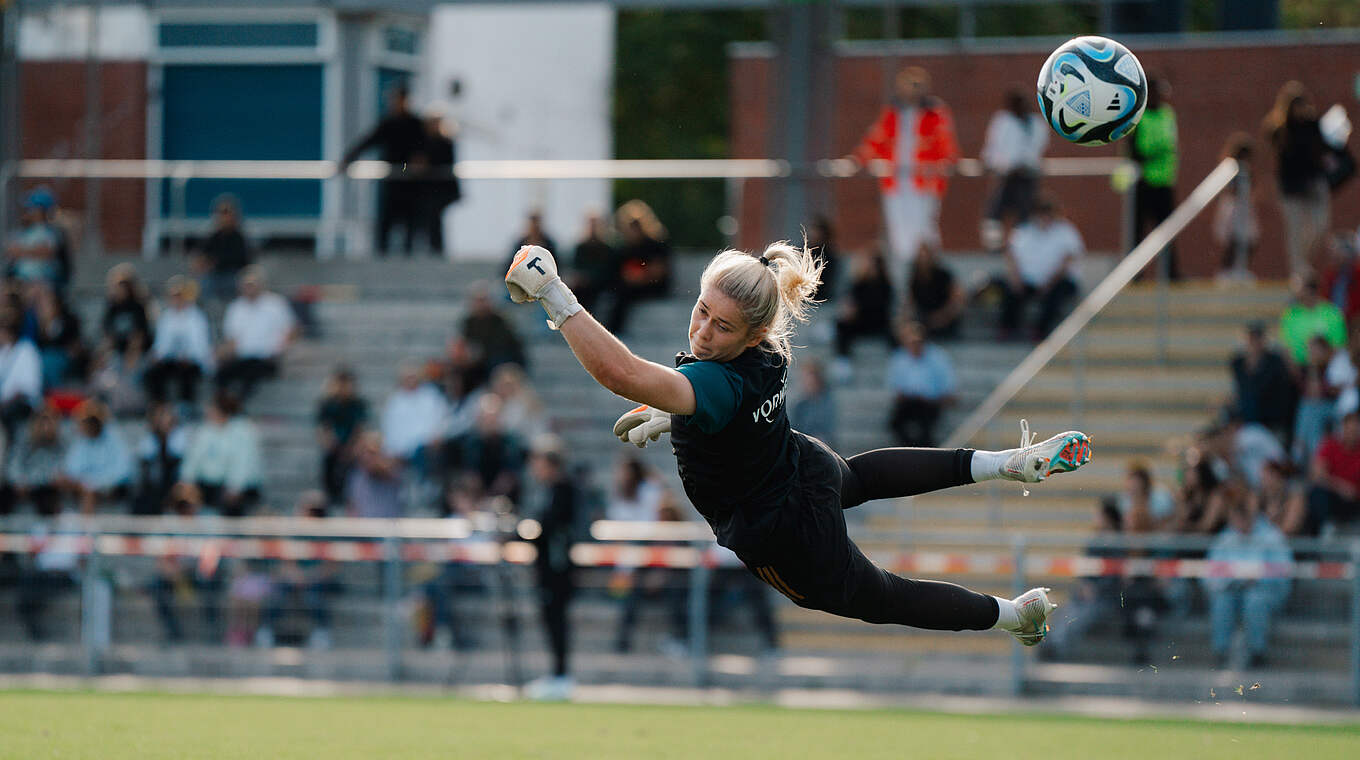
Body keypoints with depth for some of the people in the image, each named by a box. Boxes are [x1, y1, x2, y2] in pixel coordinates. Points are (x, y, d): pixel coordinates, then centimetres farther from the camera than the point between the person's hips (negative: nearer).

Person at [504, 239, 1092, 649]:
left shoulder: (719, 383, -44)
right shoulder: (769, 344, -18)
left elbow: (620, 374, -60)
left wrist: (552, 294, -59)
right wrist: (666, 418, 9)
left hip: (788, 545, -7)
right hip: (810, 469, 7)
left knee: (883, 598, 23)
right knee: (860, 474, 43)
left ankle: (1015, 612, 43)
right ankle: (1007, 463, 52)